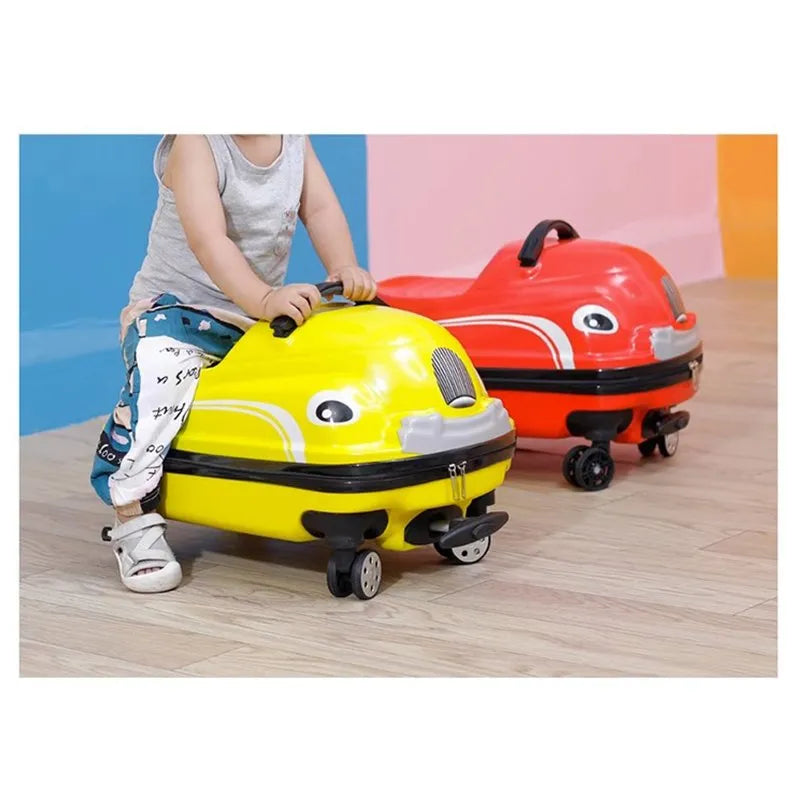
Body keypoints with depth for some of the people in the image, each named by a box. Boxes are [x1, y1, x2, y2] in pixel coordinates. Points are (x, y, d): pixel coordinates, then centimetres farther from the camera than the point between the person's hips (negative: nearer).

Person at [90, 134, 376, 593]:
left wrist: (346, 270, -26)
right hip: (176, 307, -6)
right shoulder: (195, 143, -19)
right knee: (159, 379, -33)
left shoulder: (295, 140, 2)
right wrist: (264, 299, -43)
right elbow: (208, 241, -30)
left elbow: (321, 208, -7)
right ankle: (135, 520, -22)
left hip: (259, 316, 7)